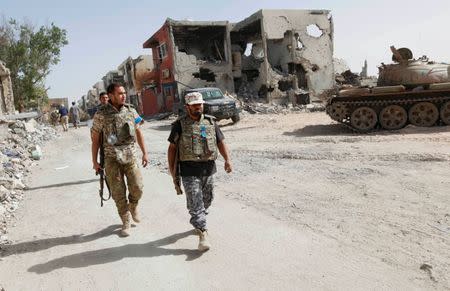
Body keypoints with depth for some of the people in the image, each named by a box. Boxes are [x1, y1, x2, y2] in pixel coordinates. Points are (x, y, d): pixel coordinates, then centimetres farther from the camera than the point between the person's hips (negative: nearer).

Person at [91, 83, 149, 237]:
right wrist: (94, 161, -1)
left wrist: (144, 153, 8)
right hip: (112, 158, -2)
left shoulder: (131, 111, 2)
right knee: (118, 192, 3)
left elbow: (138, 132, 10)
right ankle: (126, 222, 20)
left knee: (137, 188, -2)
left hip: (129, 156, 2)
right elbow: (95, 138, -2)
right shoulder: (101, 114, -7)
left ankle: (133, 206, 32)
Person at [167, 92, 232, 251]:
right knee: (195, 202, -7)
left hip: (208, 168, 4)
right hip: (189, 171, -4)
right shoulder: (180, 125, -1)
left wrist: (227, 159, -6)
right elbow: (172, 147, 2)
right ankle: (203, 233, -3)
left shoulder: (210, 122, 8)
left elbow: (220, 142, 8)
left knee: (207, 199, 16)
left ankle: (197, 221, 40)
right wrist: (171, 168, 0)